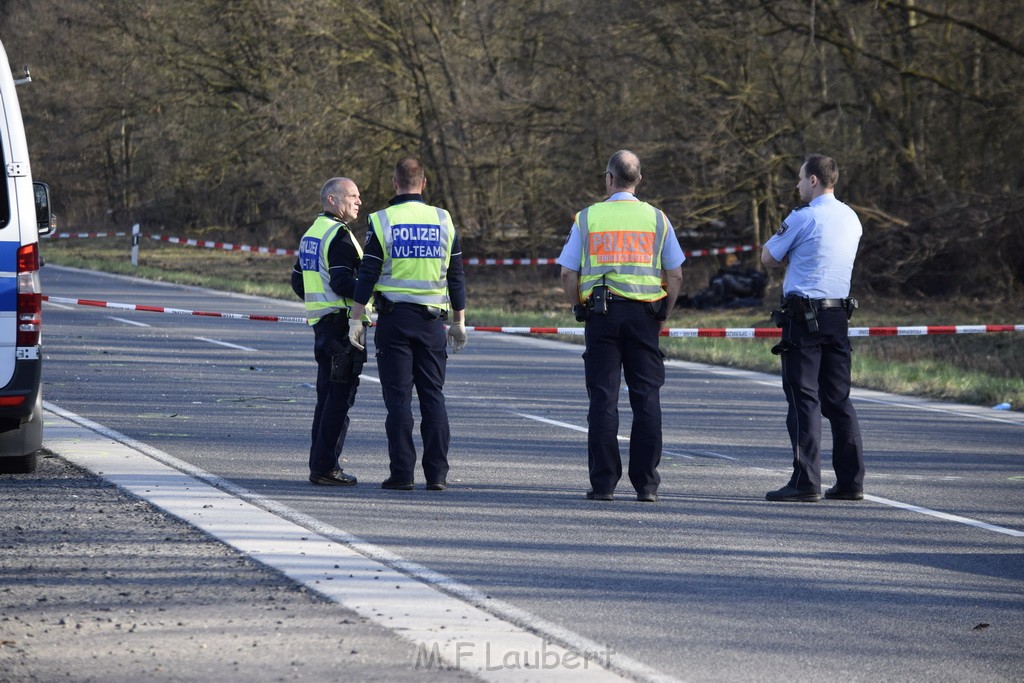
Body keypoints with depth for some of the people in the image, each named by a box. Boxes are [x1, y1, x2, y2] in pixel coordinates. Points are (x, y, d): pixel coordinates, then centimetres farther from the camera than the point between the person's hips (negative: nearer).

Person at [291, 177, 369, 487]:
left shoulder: (311, 234, 17)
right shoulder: (339, 235, -13)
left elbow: (297, 281, 21)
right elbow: (342, 283, -23)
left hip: (320, 321, 10)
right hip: (341, 323, -10)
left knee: (327, 395, 15)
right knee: (340, 395, -8)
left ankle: (320, 465, 18)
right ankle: (325, 468, -9)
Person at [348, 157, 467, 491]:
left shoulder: (382, 221, -3)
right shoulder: (443, 221, 5)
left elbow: (367, 275, -5)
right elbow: (456, 276, 8)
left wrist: (356, 319, -1)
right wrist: (459, 321, 15)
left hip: (394, 316, -2)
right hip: (432, 318, 2)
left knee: (398, 397, 0)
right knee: (433, 395, 5)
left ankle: (402, 473, -4)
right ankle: (437, 474, 1)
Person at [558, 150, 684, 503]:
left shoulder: (587, 218, 4)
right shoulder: (657, 219, 6)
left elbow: (568, 274, 1)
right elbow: (675, 276, 5)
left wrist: (580, 310, 12)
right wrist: (662, 316, 14)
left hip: (601, 314, 0)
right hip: (644, 314, 0)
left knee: (602, 399, 1)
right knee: (646, 398, 3)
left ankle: (603, 483, -1)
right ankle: (646, 484, 0)